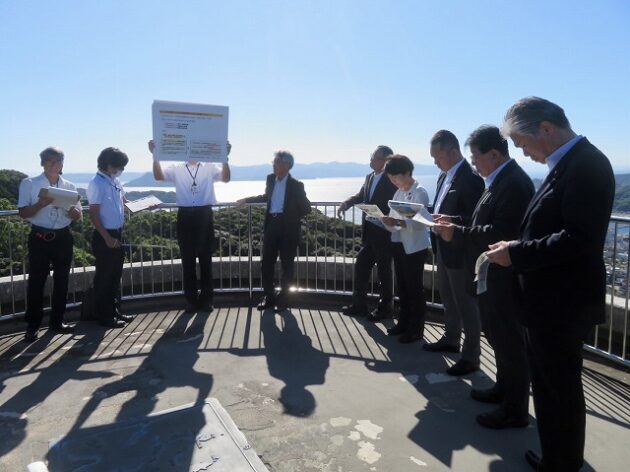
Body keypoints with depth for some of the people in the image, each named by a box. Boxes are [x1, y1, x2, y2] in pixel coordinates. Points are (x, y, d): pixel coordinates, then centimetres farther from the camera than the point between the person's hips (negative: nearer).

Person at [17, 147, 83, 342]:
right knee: (36, 281, -1)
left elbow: (78, 217, 7)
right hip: (39, 238, -3)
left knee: (61, 280, 9)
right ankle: (32, 326, 10)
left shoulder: (69, 186, 8)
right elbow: (23, 213, -5)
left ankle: (57, 321, 22)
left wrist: (68, 205, -14)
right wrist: (42, 203, -22)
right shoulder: (29, 184, 0)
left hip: (63, 238, 3)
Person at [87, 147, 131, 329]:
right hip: (104, 236, -8)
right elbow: (93, 214, -17)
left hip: (117, 233, 8)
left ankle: (115, 311, 27)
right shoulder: (96, 183, -14)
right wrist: (107, 238, -20)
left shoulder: (116, 182, 10)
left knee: (116, 275, 15)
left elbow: (124, 202, 23)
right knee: (104, 277, 2)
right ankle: (104, 316, 11)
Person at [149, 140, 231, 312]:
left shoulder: (209, 168, 6)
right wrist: (155, 156, -22)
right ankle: (191, 299, 16)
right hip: (185, 216, 1)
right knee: (187, 259, 6)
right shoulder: (176, 169, 8)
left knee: (205, 258, 5)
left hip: (204, 215, -1)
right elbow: (158, 176, -8)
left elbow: (226, 178, -9)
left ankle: (207, 298, 15)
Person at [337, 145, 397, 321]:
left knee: (384, 271, 6)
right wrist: (346, 203, 0)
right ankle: (359, 305, 27)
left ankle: (385, 308, 22)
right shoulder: (369, 177, 10)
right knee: (361, 266, 13)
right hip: (369, 231, 8)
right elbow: (360, 196, 17)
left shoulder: (391, 180, -14)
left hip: (383, 232, -8)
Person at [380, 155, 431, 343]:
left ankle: (416, 329, 10)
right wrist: (388, 222, -9)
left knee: (414, 287, 0)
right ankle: (403, 323, 26)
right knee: (402, 286, 14)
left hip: (415, 247, -8)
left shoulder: (419, 193, -12)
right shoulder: (398, 193, 12)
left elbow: (419, 222, -20)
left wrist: (397, 222, -33)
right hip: (399, 245, 8)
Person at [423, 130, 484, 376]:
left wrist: (449, 220, -31)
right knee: (448, 298, 21)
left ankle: (471, 356, 12)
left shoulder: (470, 179, -18)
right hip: (444, 248, 9)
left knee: (466, 303, 1)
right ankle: (451, 339, 39)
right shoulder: (444, 176, 11)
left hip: (460, 252, -9)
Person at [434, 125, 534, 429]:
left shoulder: (513, 183, -21)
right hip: (493, 275, 10)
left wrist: (457, 233, -22)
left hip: (504, 277, -10)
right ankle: (505, 388, 39)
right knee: (498, 335, 22)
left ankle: (516, 409, 16)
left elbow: (500, 233, -28)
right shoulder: (499, 179, 12)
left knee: (509, 340, 2)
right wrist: (456, 225, 3)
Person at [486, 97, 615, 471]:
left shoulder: (587, 164, -19)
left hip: (564, 304, -10)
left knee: (562, 390, 7)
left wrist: (516, 253, -20)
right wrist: (517, 250, 3)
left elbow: (579, 239, -26)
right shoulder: (567, 163, 11)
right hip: (552, 301, 10)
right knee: (550, 386, 21)